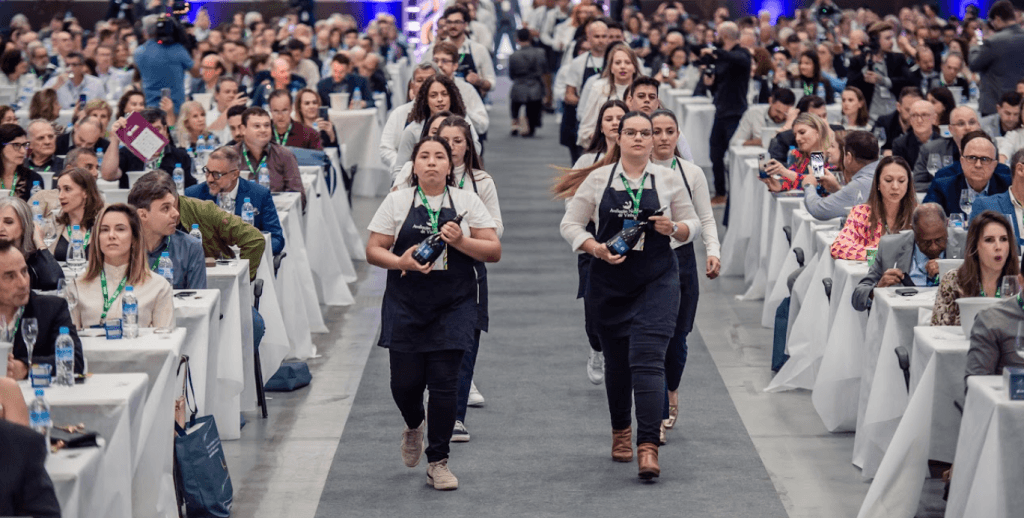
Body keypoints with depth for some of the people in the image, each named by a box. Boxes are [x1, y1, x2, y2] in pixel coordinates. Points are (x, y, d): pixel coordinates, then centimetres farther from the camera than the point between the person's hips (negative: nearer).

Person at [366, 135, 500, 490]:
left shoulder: (467, 202, 5)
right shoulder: (398, 201, 5)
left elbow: (494, 251, 3)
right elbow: (373, 250, 3)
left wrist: (461, 242, -14)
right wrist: (401, 262, -16)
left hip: (453, 307, 0)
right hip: (405, 306, 1)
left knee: (444, 384, -5)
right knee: (405, 381, 0)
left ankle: (438, 463, 7)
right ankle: (414, 425, 36)